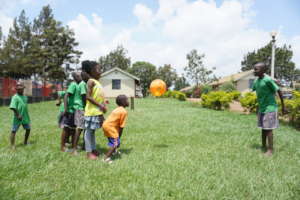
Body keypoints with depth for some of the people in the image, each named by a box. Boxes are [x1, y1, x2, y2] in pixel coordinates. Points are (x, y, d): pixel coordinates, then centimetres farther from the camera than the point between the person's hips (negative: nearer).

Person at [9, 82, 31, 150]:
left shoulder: (25, 97, 10)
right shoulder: (15, 97, -12)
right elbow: (13, 107, -19)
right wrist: (18, 115, -21)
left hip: (25, 117, 8)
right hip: (18, 118, -7)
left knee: (28, 129, 16)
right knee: (14, 131, -1)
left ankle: (25, 142, 32)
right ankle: (12, 145, 6)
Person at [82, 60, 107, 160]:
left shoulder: (97, 82, 15)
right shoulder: (91, 81, -10)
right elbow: (88, 97, -18)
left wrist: (102, 104, 9)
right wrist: (100, 105, -20)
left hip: (97, 111, 8)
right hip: (92, 111, -8)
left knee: (92, 131, 16)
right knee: (89, 131, 1)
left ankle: (93, 150, 26)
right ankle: (89, 153, 9)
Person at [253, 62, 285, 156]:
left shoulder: (268, 80, -19)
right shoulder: (256, 80, 3)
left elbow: (279, 91, -14)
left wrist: (283, 106, -8)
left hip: (269, 108, -7)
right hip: (261, 108, 7)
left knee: (268, 129, -3)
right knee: (263, 128, 14)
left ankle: (270, 150, 7)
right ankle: (263, 146, 27)